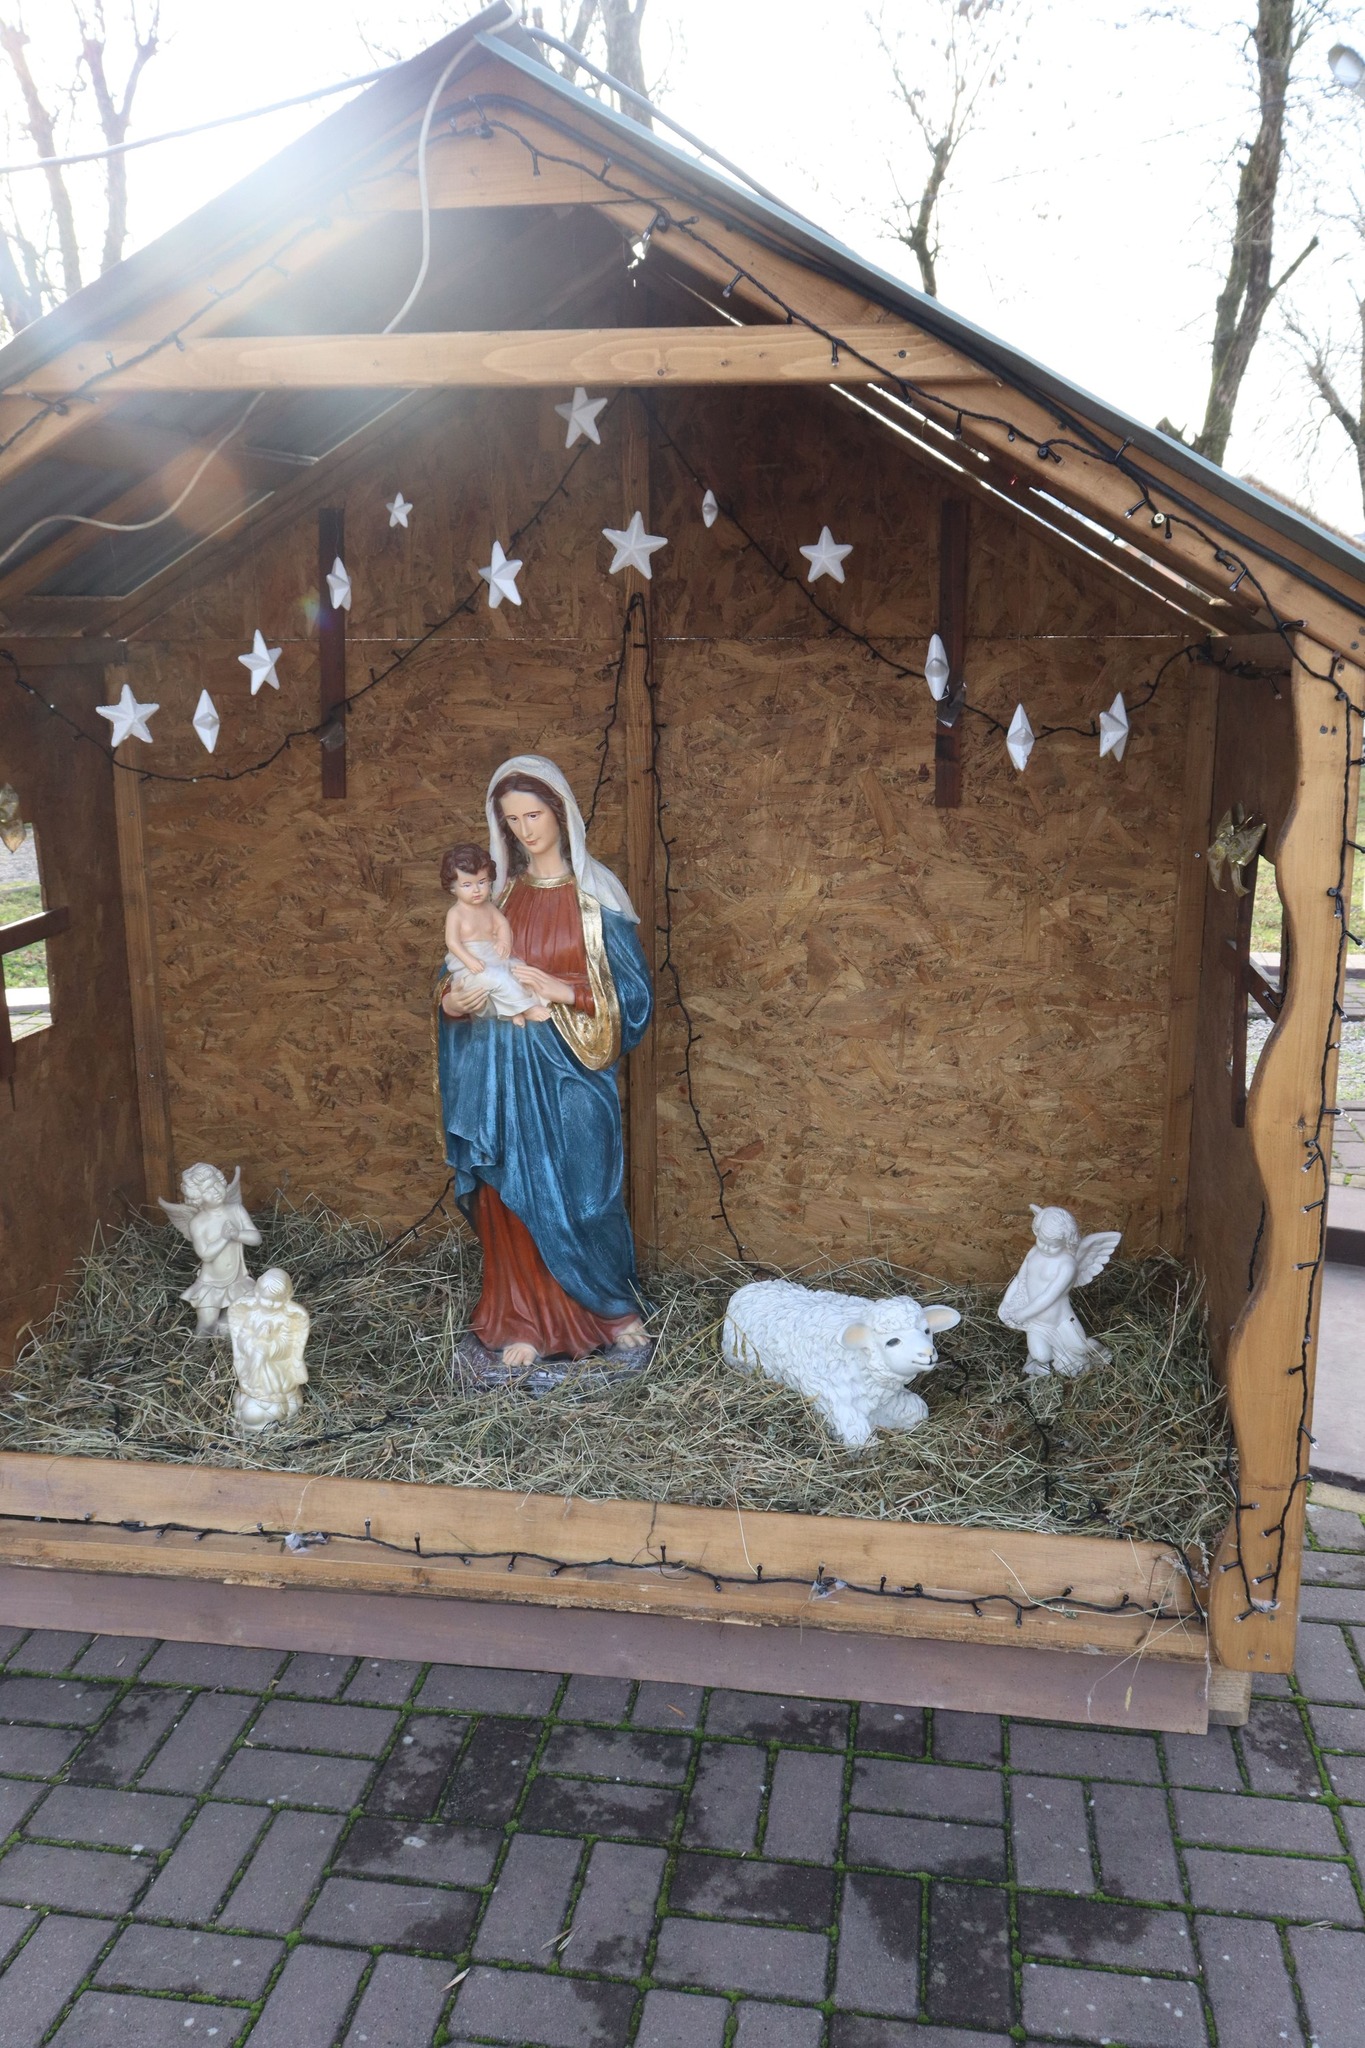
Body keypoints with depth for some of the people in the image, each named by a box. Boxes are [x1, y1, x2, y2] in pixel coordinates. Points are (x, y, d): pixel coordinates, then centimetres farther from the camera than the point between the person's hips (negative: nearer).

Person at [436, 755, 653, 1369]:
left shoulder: (594, 893, -3)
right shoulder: (500, 891, 8)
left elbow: (631, 990, -4)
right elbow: (469, 969, 13)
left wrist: (563, 990, -18)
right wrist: (452, 999, -10)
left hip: (570, 1070, -3)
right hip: (505, 1070, 3)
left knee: (581, 1190, 3)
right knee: (511, 1193, 3)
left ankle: (614, 1307, 25)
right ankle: (525, 1323, 15)